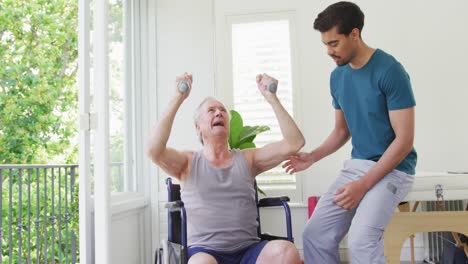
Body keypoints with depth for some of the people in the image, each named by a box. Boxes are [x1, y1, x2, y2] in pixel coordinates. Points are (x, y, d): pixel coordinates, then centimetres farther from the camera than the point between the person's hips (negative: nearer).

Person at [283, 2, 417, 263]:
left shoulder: (389, 71, -16)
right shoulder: (338, 77, 6)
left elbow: (404, 139, -17)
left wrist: (363, 184, -19)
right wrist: (313, 157, -1)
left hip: (392, 168, -7)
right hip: (356, 164, 7)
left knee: (361, 240, -27)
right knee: (315, 235, -5)